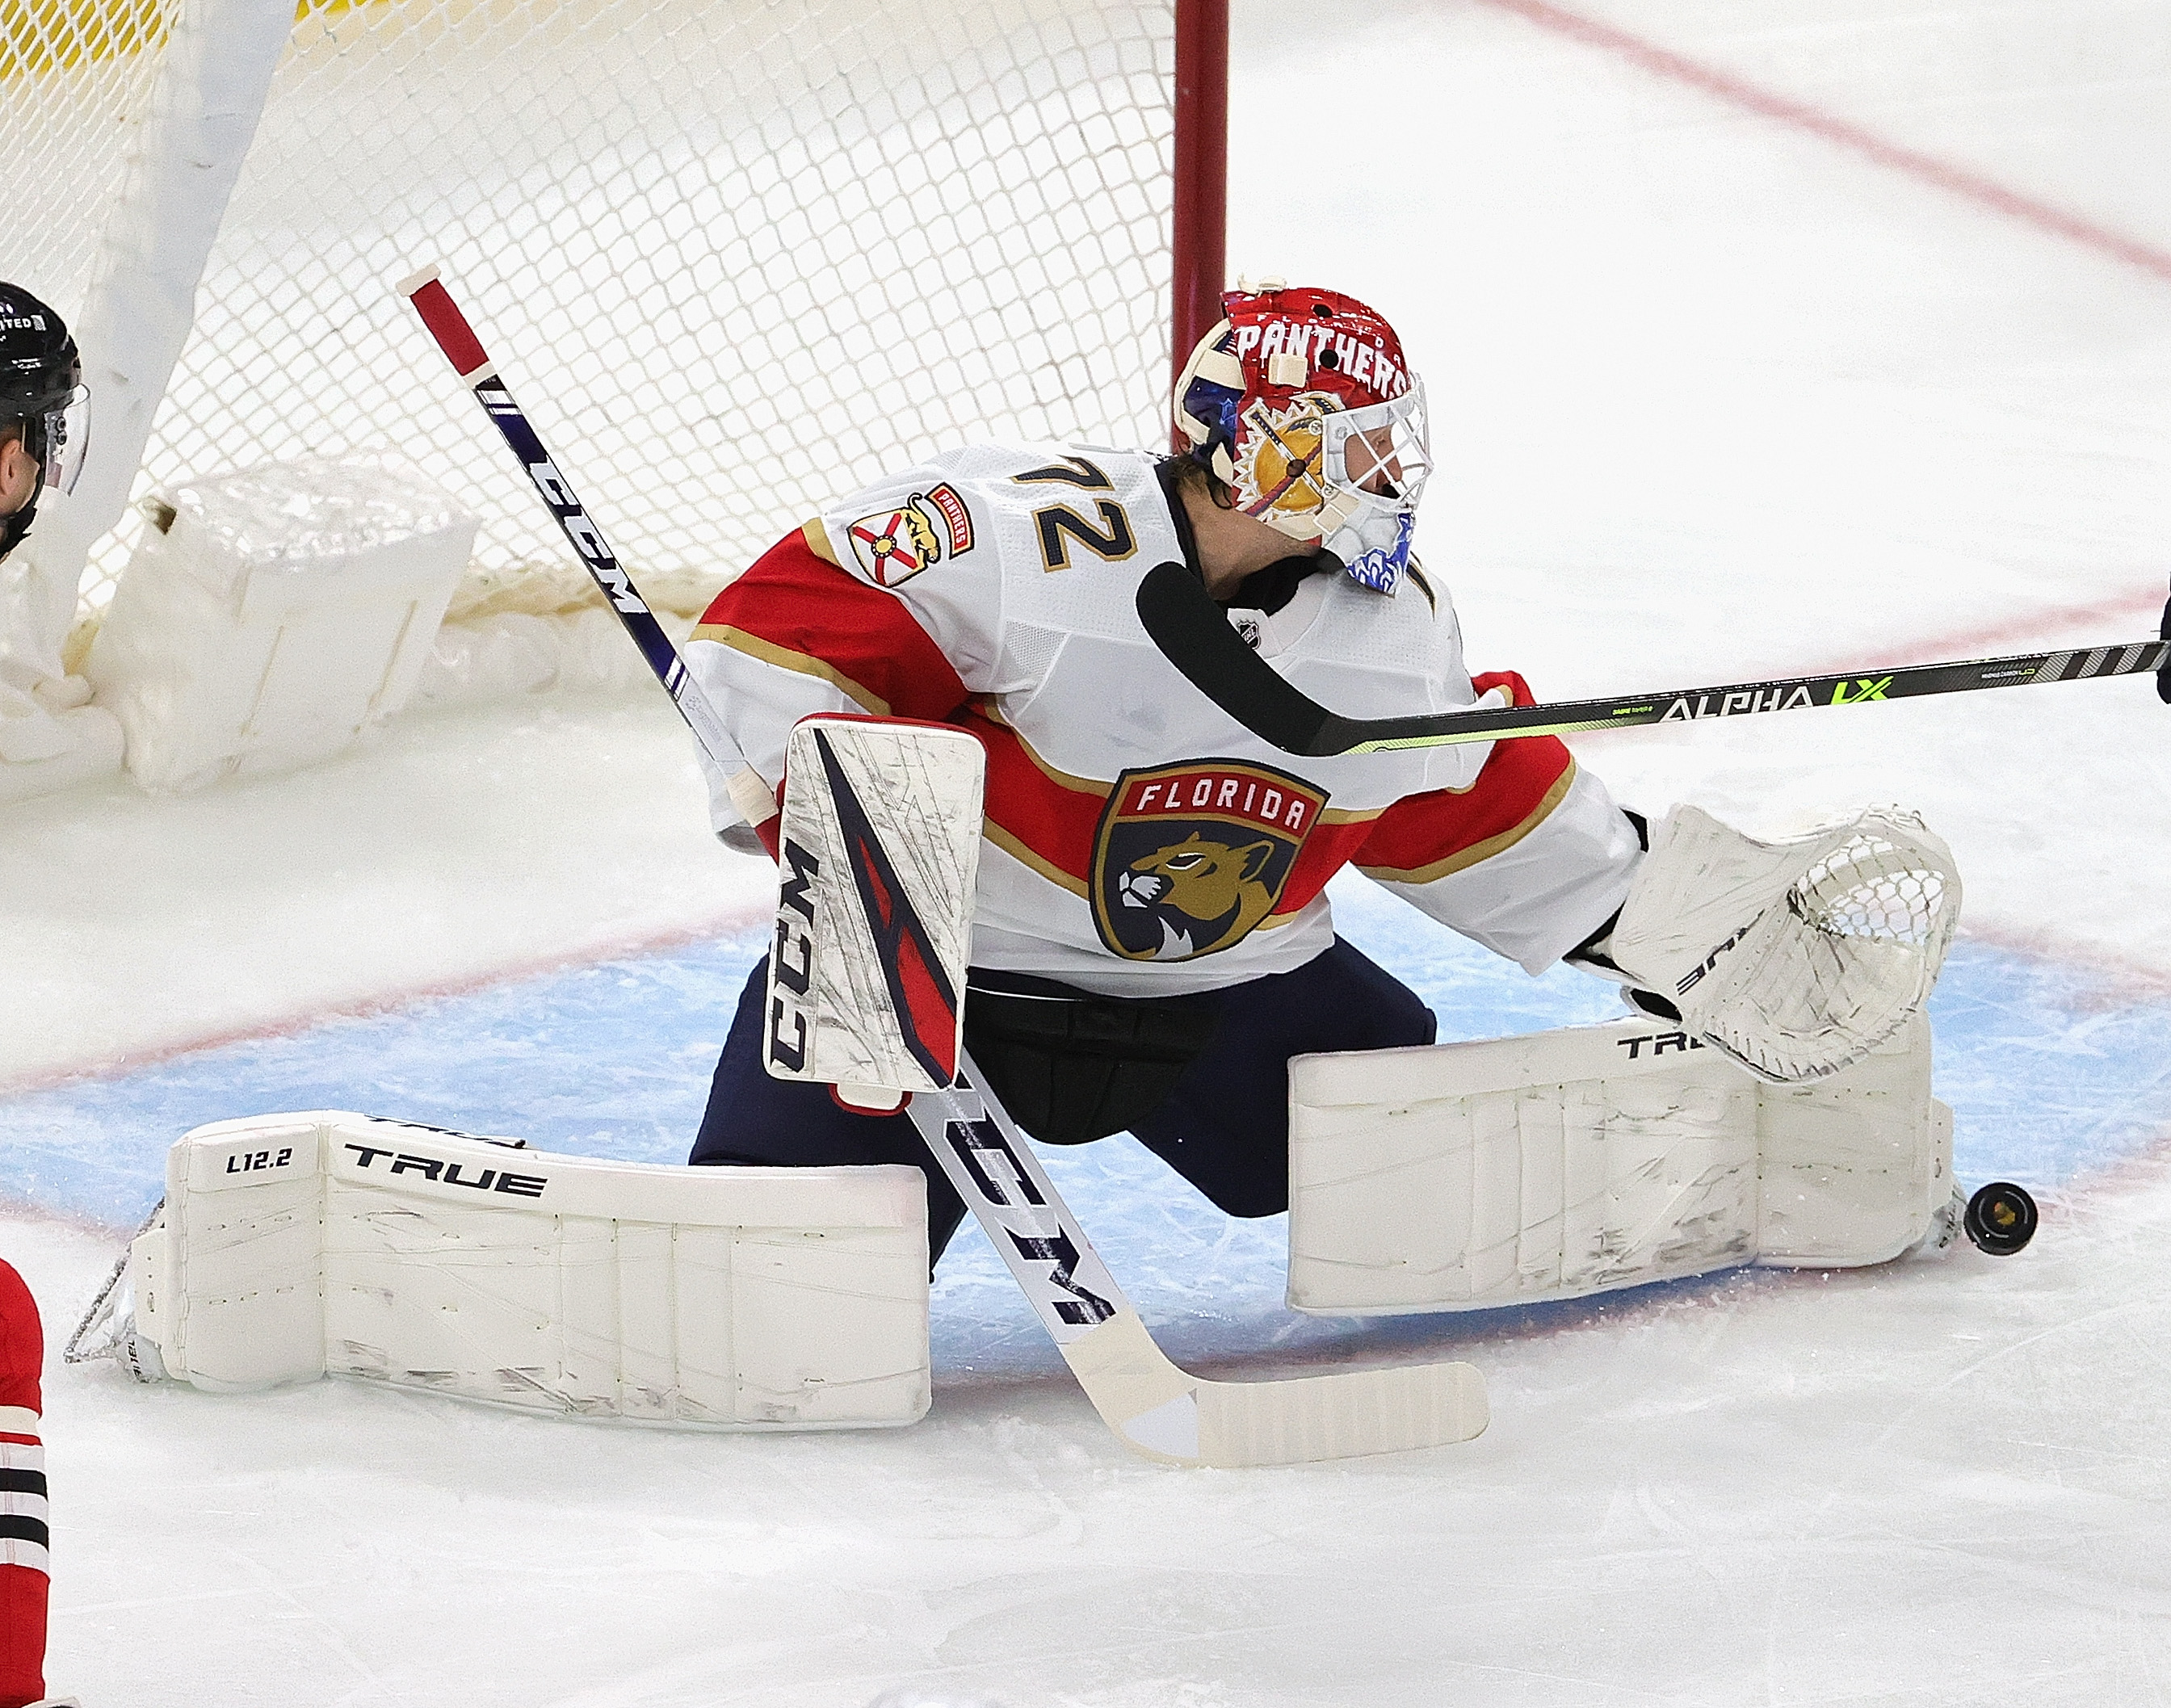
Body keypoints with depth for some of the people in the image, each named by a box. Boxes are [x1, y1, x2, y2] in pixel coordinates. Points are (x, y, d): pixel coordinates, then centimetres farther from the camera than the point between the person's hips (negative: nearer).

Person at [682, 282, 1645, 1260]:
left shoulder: (1402, 621, -3)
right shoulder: (1030, 537, -25)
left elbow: (1469, 803, 13)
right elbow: (781, 623, -24)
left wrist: (1633, 903, 14)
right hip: (952, 954, -6)